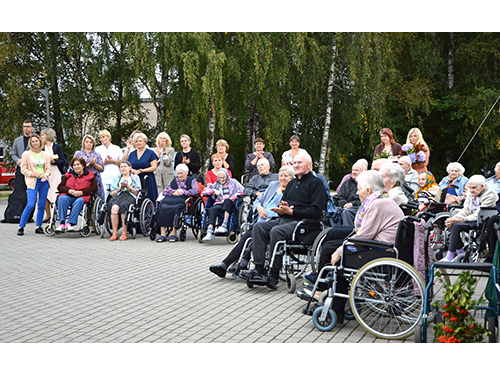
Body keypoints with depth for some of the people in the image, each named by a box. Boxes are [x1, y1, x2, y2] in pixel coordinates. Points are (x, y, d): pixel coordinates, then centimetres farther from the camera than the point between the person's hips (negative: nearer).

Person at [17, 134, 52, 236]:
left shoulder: (45, 155, 12)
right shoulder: (26, 154, 2)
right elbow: (23, 169, 0)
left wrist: (46, 175, -7)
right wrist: (34, 174, -13)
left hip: (44, 182, 4)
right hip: (32, 182, -4)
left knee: (42, 205, 4)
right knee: (30, 205, -13)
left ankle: (38, 226, 13)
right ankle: (21, 226, -2)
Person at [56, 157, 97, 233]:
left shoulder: (90, 175, 15)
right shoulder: (68, 174, 23)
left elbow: (94, 188, 2)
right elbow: (60, 187, 15)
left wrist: (82, 192, -11)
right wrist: (69, 190, -7)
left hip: (82, 196, -3)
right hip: (68, 195, 3)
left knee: (79, 201, -38)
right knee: (62, 199, -31)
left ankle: (69, 223, -43)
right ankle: (62, 224, -38)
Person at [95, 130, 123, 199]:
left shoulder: (117, 148, 14)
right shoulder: (98, 149, 13)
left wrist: (113, 161, -3)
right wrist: (104, 163, -7)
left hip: (115, 178, 0)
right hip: (103, 178, 0)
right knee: (103, 198, -9)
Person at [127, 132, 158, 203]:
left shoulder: (150, 153, 4)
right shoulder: (132, 154, 16)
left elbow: (154, 167, -4)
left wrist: (143, 170, -17)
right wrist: (135, 171, -9)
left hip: (147, 181, -3)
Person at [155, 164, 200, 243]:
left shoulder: (192, 180, 15)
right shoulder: (174, 181, 28)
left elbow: (196, 191, -3)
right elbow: (165, 192, 20)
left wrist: (183, 192, -4)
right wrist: (174, 192, 2)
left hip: (182, 200, -4)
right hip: (170, 199, 4)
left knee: (175, 209, -37)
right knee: (162, 208, -28)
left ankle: (174, 233, -33)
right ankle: (163, 234, -32)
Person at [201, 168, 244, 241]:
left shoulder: (233, 182, 18)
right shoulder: (216, 184, 27)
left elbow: (242, 190, 2)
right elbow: (204, 191, 19)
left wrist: (232, 197, -11)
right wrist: (213, 190, 1)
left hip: (230, 203, -2)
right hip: (219, 203, 2)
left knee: (227, 200, -38)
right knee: (213, 209, -33)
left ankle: (224, 225, -43)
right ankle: (210, 232, -47)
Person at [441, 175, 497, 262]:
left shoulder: (490, 195, -15)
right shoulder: (471, 193, 8)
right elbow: (466, 210, 5)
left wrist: (461, 220, -28)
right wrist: (454, 218, -13)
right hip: (472, 218, 8)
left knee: (457, 226, -27)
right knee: (451, 224, -17)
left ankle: (449, 257, -25)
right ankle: (460, 253, -9)